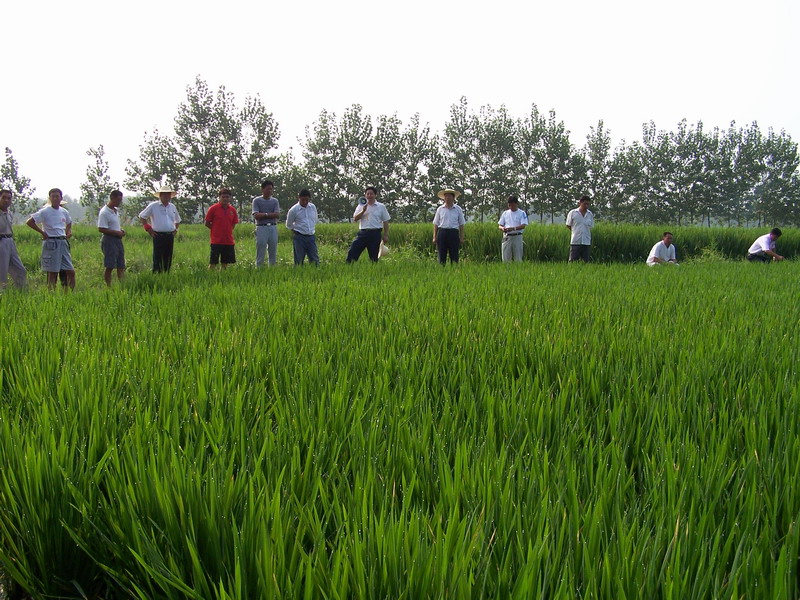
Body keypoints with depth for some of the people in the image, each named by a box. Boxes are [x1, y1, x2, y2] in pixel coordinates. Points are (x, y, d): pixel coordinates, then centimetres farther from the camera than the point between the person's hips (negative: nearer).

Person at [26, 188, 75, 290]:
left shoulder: (64, 212, 10)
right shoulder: (45, 211, -6)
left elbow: (69, 223, 31)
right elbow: (29, 222, -11)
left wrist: (68, 232, 15)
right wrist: (42, 232, -10)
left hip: (63, 242, 6)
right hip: (51, 243, -6)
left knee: (71, 272, 3)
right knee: (52, 273, -4)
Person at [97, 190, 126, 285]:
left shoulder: (116, 210, 12)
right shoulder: (104, 212, -14)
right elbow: (101, 229, -19)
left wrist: (121, 230, 6)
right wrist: (117, 232, -18)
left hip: (118, 239, 9)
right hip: (109, 239, -9)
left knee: (121, 266, 8)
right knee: (110, 266, -5)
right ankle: (108, 287, 1)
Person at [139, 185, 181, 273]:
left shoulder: (172, 207, 15)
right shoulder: (153, 206, -1)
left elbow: (177, 220, 30)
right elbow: (142, 217, 5)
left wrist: (175, 230, 16)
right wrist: (148, 229, 0)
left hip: (170, 236, 5)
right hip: (159, 236, -5)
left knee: (168, 260, 7)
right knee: (158, 260, -7)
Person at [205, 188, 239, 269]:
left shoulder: (232, 210, 7)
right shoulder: (213, 208, -5)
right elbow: (207, 223, 0)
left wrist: (227, 231, 9)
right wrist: (216, 230, 2)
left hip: (229, 240, 4)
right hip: (216, 241, -4)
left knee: (225, 263, 9)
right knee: (213, 263, -4)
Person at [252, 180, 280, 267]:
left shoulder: (275, 201, 12)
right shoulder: (256, 201, 3)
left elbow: (277, 214, -3)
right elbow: (256, 216, -9)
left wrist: (263, 215, -7)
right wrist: (269, 214, -5)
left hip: (273, 228, 4)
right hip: (261, 228, -4)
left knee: (273, 251, 6)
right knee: (260, 252, -4)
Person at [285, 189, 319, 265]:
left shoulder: (313, 207, 6)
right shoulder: (293, 210, -5)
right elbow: (289, 225, 7)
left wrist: (313, 230, 13)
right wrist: (298, 229, 6)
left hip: (311, 237, 4)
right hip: (299, 238, -4)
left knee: (315, 259, 2)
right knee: (299, 261, -1)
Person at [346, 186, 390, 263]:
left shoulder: (381, 207, 7)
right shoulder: (361, 206, 11)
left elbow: (385, 222, 9)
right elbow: (355, 218, 1)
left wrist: (386, 236, 3)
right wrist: (363, 210, -12)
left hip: (375, 233, -1)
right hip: (363, 233, 1)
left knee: (374, 256, 2)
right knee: (352, 252, -8)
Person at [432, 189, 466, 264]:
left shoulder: (458, 209, 7)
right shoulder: (440, 209, 9)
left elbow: (461, 224, 9)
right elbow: (436, 224, 11)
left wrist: (462, 238, 3)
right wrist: (434, 237, 4)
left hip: (453, 233, -1)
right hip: (442, 232, 1)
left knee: (454, 256, -1)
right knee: (442, 255, 1)